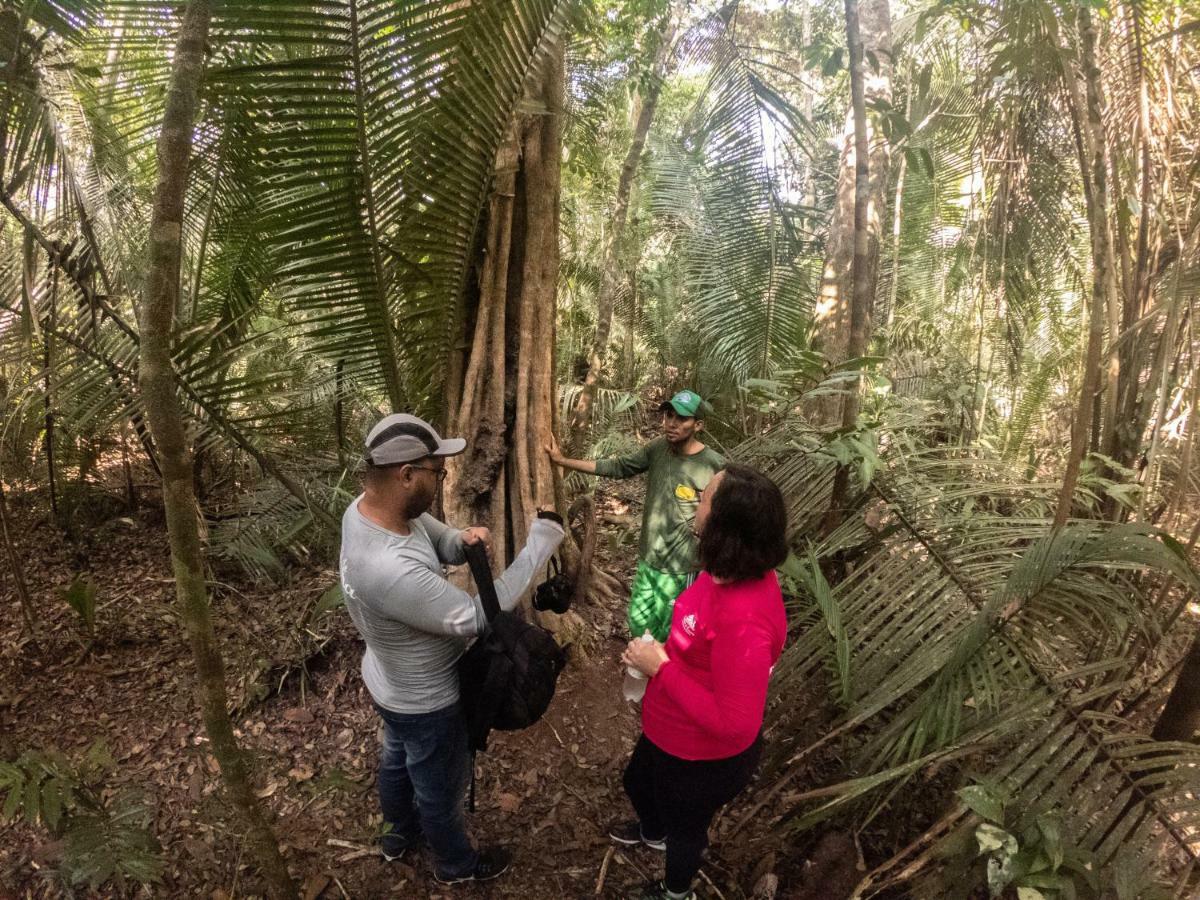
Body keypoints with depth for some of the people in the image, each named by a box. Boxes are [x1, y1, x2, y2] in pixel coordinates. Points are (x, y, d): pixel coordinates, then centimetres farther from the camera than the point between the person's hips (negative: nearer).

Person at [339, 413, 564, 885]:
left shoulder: (366, 507, -17)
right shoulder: (393, 571, -45)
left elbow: (437, 538, -1)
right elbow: (478, 617, -34)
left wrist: (464, 540, -26)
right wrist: (539, 545, -31)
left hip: (391, 682, 9)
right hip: (425, 700, -8)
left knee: (397, 758, 34)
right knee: (441, 787, 22)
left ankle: (398, 833, 64)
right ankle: (456, 864, 52)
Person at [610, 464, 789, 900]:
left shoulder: (744, 620, -42)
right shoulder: (732, 571, -14)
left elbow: (734, 725, -35)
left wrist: (660, 668, -30)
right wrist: (660, 653, -5)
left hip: (704, 757, -8)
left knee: (683, 825, 26)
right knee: (638, 782, 36)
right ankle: (652, 832, 70)